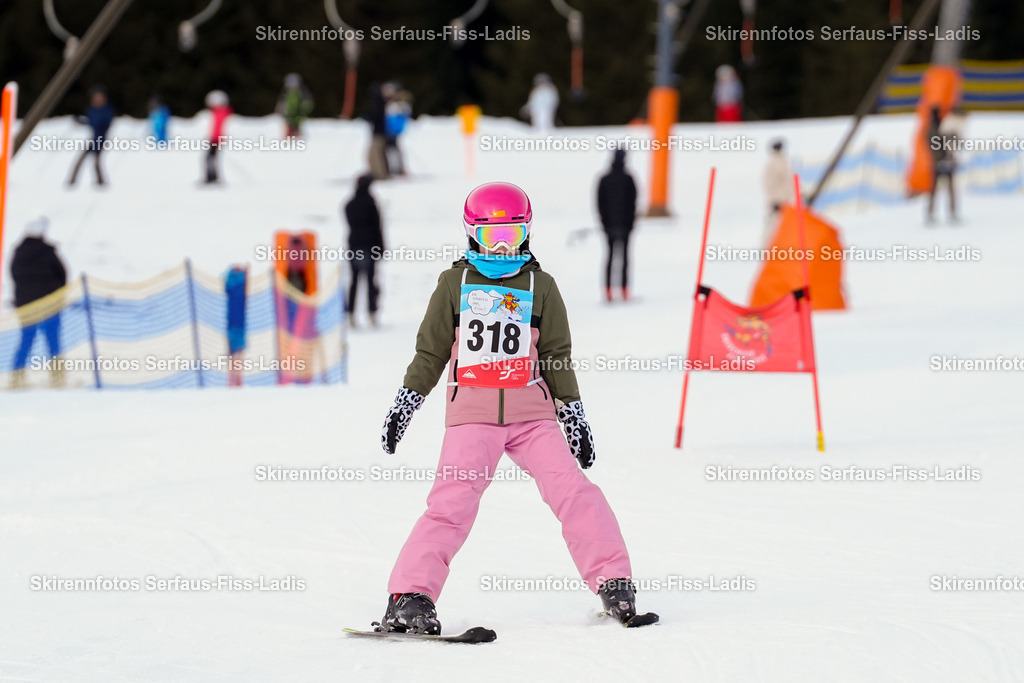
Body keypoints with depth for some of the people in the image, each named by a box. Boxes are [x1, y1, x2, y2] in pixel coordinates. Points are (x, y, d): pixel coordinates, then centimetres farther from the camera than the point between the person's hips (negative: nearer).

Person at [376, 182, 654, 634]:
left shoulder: (539, 287, 10)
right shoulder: (454, 284, 9)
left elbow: (556, 356, 14)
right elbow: (430, 351, 14)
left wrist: (572, 411, 12)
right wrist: (407, 401, 10)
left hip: (533, 414, 1)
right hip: (471, 415, -1)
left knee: (573, 492, -10)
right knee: (452, 503, -14)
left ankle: (614, 583, -3)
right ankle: (410, 594, -14)